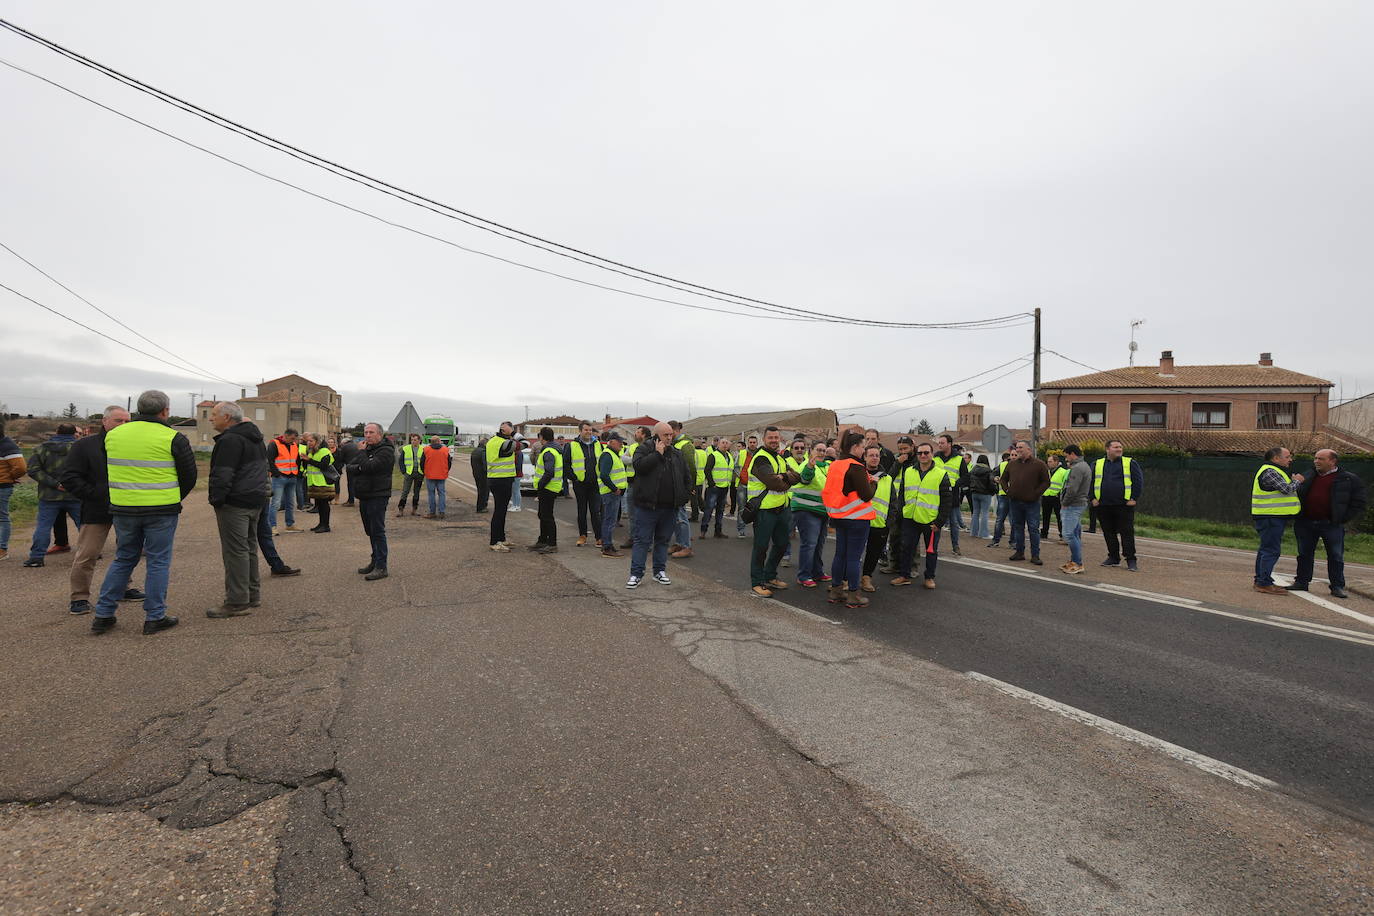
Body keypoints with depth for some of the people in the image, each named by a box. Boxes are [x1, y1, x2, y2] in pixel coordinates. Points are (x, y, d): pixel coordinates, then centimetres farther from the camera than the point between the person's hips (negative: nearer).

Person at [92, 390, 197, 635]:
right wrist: (174, 501, 14)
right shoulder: (172, 438, -9)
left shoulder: (113, 435, 5)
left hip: (123, 509, 4)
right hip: (161, 511, -4)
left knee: (123, 560, 18)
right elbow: (189, 476, -3)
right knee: (158, 562, 5)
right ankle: (154, 617, 9)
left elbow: (108, 472, 13)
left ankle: (103, 615, 20)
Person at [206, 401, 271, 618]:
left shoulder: (230, 440, -15)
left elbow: (223, 474, -21)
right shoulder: (255, 439, 17)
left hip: (235, 503, -10)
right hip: (255, 500, 10)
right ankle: (253, 595, 23)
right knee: (248, 547, 17)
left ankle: (237, 602, -5)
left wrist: (217, 499, -14)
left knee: (235, 551, -7)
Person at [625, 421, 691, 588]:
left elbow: (687, 477, 18)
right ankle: (636, 574, 5)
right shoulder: (644, 450, -2)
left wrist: (684, 497, 10)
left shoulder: (677, 454, 12)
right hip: (647, 506, -5)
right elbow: (640, 466, -22)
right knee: (642, 540, -1)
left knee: (663, 540, 13)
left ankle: (660, 571, 24)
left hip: (670, 507, 5)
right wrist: (658, 454, -17)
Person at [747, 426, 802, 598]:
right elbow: (774, 483, -27)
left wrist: (784, 476, -17)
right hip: (764, 510, -9)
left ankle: (770, 577, 33)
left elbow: (797, 477, 3)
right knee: (761, 547, -2)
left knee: (781, 543, 18)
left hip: (782, 508, 9)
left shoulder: (780, 458, 15)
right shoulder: (761, 459, -14)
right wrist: (787, 482, -7)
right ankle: (756, 583, 9)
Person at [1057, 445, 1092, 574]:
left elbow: (1072, 490, -24)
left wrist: (1064, 503, -11)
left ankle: (1078, 564, -8)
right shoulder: (1084, 466, 18)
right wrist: (1065, 502, 14)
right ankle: (1074, 561, 20)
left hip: (1073, 506, -11)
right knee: (1075, 534, 14)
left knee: (1068, 534, -11)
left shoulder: (1077, 468, -17)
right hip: (1080, 505, 11)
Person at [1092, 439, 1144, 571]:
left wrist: (1134, 498, -6)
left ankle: (1131, 560, 3)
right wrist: (1093, 498, 4)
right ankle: (1113, 558, 19)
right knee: (1109, 533, 8)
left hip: (1124, 506, -3)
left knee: (1127, 533, -3)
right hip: (1103, 506, 3)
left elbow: (1139, 481, 1)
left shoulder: (1130, 463, 5)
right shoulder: (1097, 464, 10)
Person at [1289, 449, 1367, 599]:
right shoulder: (1308, 477, 11)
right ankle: (1301, 582, 17)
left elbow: (1360, 503, 0)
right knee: (1305, 554, 9)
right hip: (1306, 524, 4)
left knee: (1336, 556, 2)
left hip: (1331, 525, -4)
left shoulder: (1349, 480, 0)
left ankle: (1338, 587, 10)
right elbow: (1297, 495, 23)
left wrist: (1343, 519, -7)